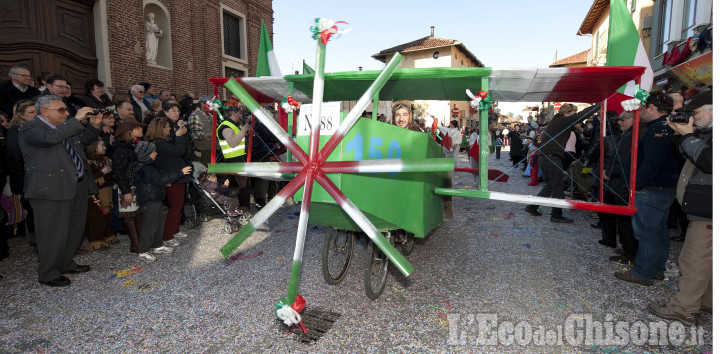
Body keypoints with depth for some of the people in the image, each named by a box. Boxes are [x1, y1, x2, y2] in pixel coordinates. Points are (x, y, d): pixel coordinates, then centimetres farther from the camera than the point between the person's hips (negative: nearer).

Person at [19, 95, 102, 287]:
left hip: (78, 185, 8)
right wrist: (77, 119, -25)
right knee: (54, 232, -1)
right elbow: (49, 137, -29)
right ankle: (48, 274, 14)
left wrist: (93, 125, 8)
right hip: (52, 188, -8)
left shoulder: (65, 126, 15)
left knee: (75, 229, 16)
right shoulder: (30, 128, -9)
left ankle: (66, 263, 34)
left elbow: (85, 138, 28)